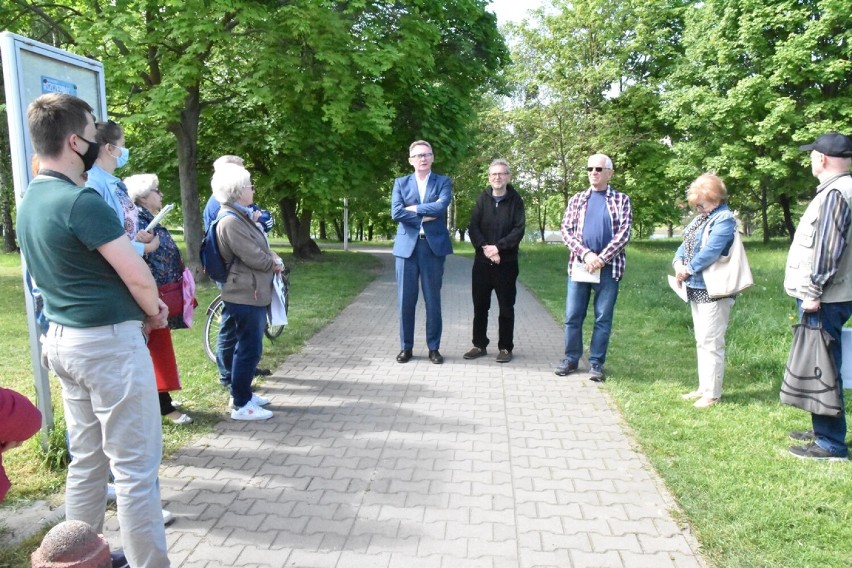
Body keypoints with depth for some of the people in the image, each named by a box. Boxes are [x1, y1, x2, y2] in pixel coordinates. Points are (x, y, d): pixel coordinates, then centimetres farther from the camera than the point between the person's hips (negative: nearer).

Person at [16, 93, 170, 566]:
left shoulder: (32, 200, 10)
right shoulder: (82, 200, -19)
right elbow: (139, 277, -17)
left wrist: (136, 285, 9)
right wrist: (155, 311, 2)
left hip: (65, 338, 9)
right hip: (109, 341, -9)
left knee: (87, 459, 18)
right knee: (136, 463, 0)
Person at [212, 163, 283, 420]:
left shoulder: (243, 216, 14)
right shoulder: (230, 221, -20)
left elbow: (262, 248, 17)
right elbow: (254, 257, -22)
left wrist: (273, 258, -4)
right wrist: (274, 264, -3)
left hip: (254, 292, 10)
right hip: (246, 294, -10)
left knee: (247, 347, 18)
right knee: (249, 349, -3)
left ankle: (241, 393, 31)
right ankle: (241, 405, 7)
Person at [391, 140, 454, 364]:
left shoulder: (443, 182, 7)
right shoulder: (400, 183, 10)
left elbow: (441, 206, -13)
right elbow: (396, 213, -5)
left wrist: (413, 208, -7)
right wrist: (426, 215, -7)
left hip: (433, 247, -1)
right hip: (407, 246, 1)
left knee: (433, 300, 5)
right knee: (406, 300, 4)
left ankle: (433, 348, 16)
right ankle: (406, 347, 16)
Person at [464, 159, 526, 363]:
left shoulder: (515, 200, 2)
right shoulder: (482, 199, 7)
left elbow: (519, 229, -7)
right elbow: (473, 227, -1)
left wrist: (498, 247, -17)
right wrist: (485, 247, -16)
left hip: (506, 262, -2)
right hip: (482, 261, 2)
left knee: (506, 307, 4)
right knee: (480, 306, 8)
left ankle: (505, 347, 14)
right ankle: (479, 345, 20)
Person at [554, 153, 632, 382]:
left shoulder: (621, 199, 5)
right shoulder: (577, 200, 10)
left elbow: (623, 233, -4)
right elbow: (566, 231, 1)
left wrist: (601, 259, -14)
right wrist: (586, 254, -14)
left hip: (609, 268, -2)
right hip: (579, 266, 2)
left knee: (603, 318, 4)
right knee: (572, 316, 5)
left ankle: (596, 363, 14)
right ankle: (571, 359, 19)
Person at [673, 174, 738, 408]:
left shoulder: (724, 219, -14)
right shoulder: (702, 217, 14)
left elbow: (710, 251, -23)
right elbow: (686, 243, 12)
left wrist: (688, 270, -13)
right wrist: (678, 263, -7)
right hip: (696, 288, 10)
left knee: (711, 343, -4)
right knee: (702, 341, 16)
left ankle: (712, 393, 6)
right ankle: (704, 387, 27)